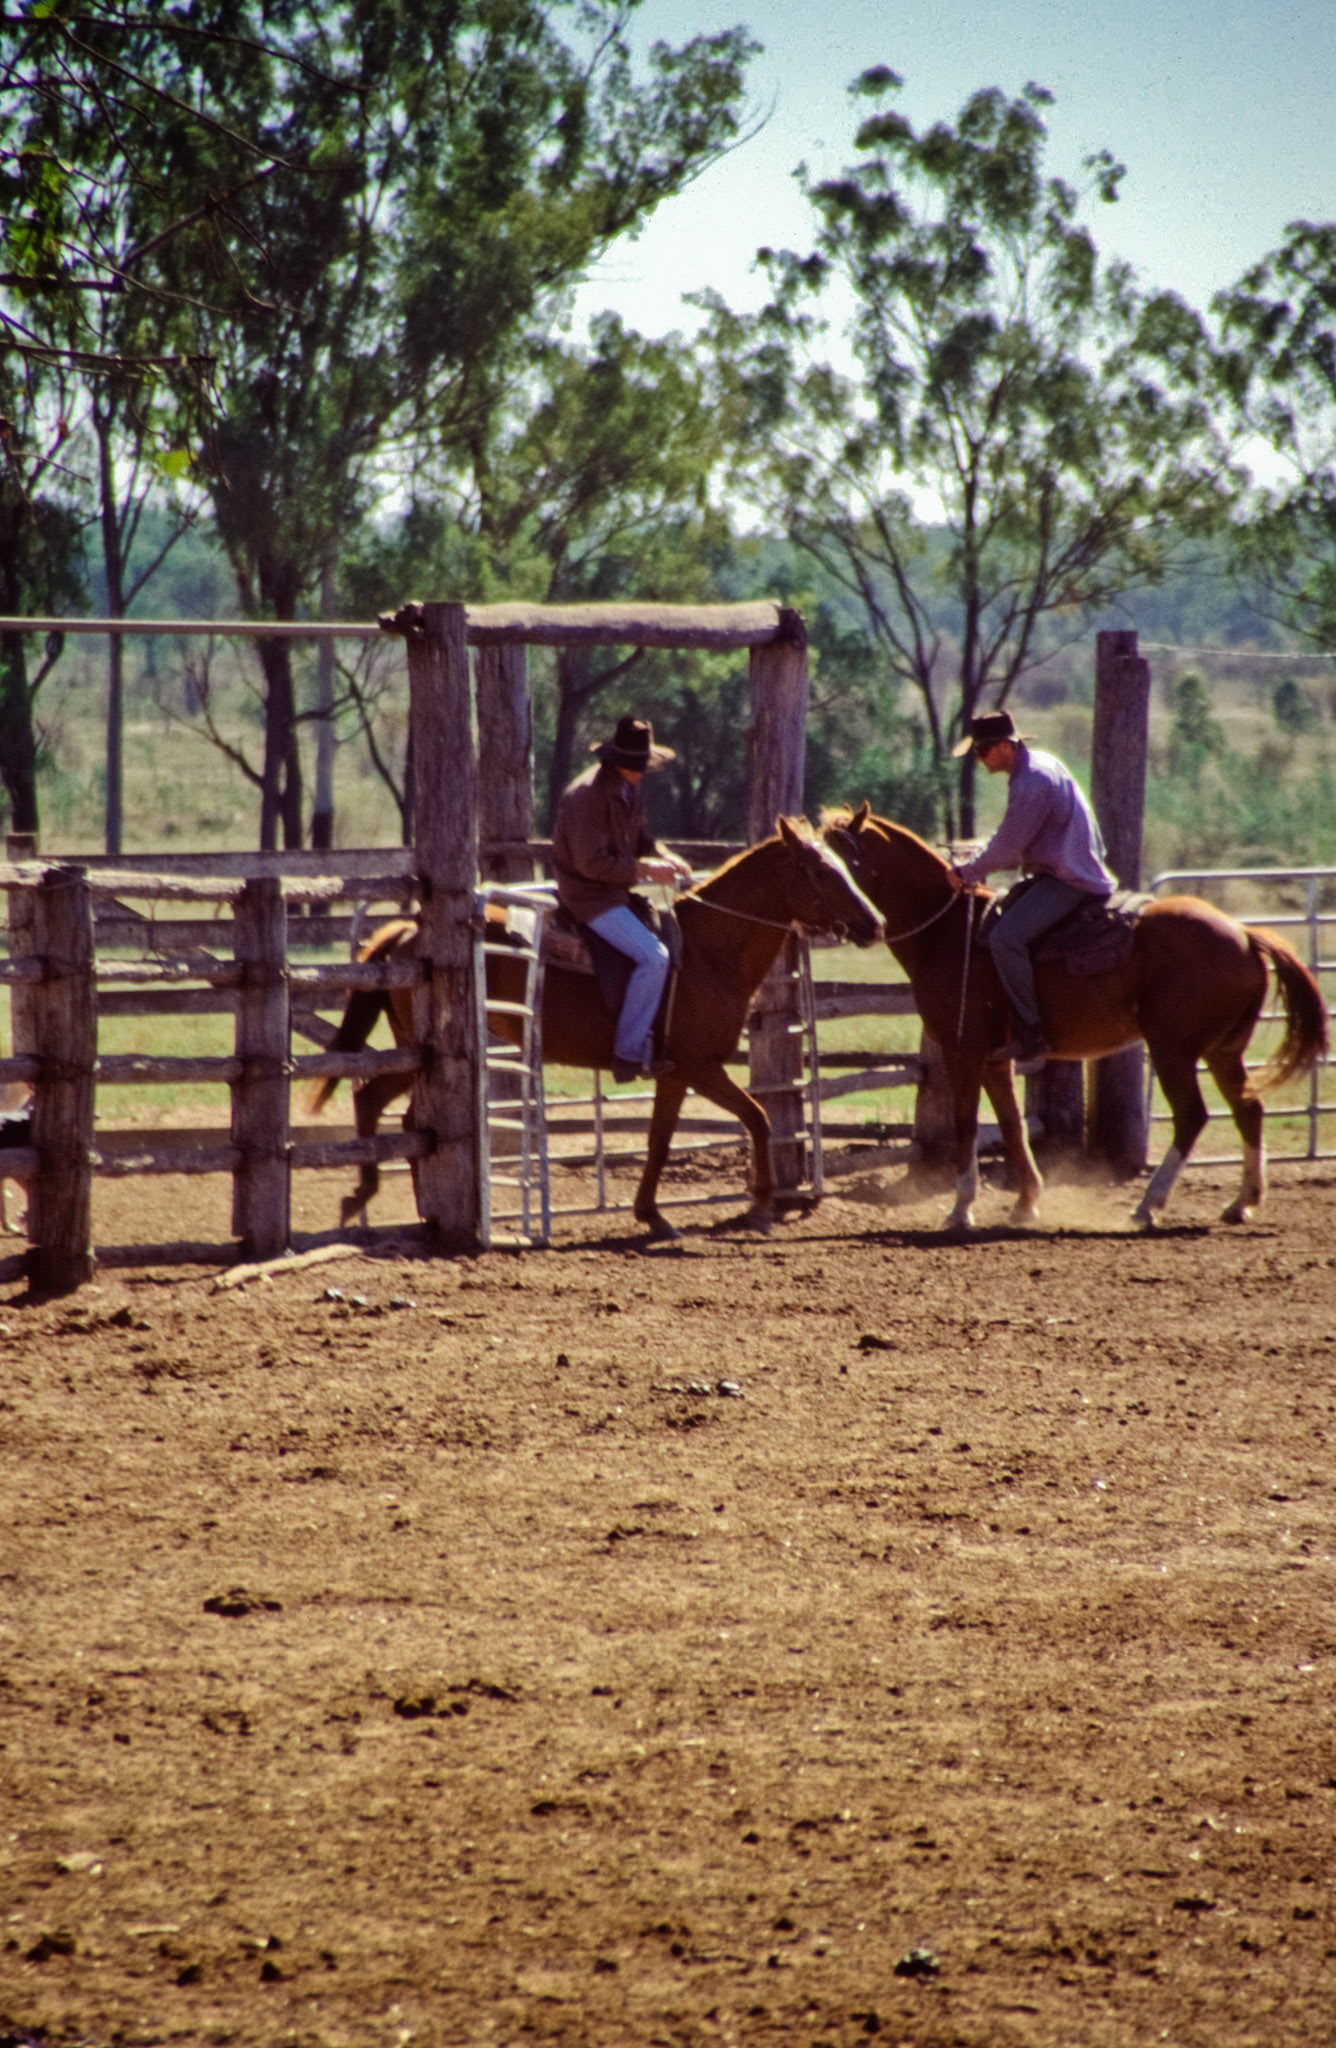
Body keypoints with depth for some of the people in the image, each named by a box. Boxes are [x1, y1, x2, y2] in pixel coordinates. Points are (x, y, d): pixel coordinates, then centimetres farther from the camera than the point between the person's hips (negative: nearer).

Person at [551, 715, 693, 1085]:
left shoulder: (627, 789, 8)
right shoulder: (588, 794, -22)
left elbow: (638, 837, 20)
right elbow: (592, 862, -24)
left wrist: (663, 856, 0)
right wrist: (645, 870, -21)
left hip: (616, 889, 10)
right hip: (589, 894, -10)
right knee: (653, 957, -21)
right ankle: (628, 1054, -19)